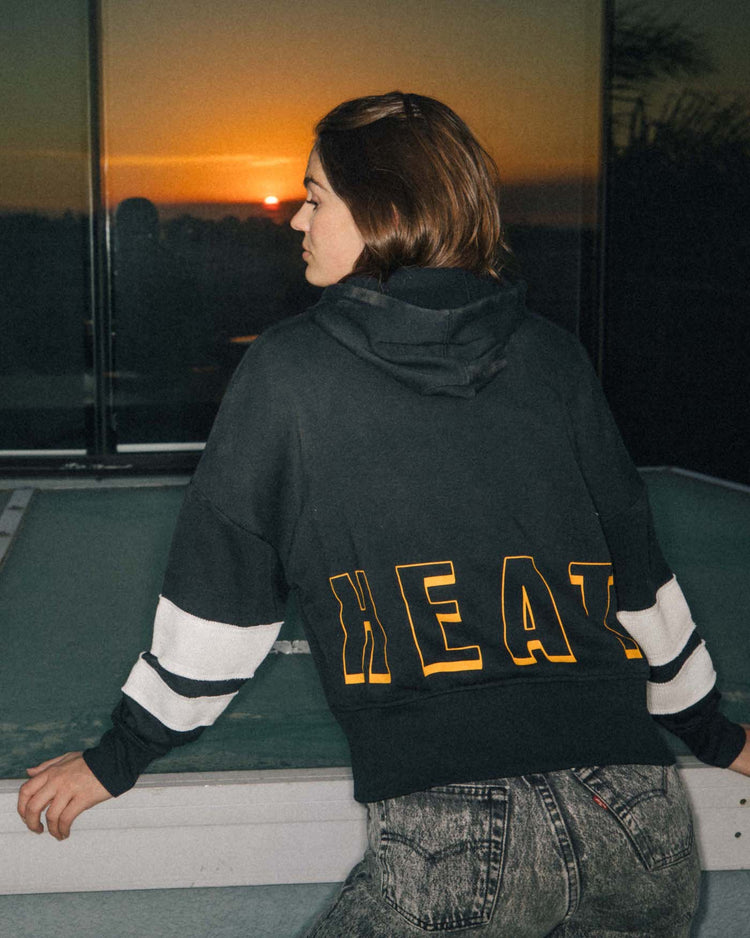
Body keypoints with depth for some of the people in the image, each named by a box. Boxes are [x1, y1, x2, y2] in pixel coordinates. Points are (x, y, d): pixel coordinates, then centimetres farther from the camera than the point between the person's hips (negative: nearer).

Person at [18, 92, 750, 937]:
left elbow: (217, 595, 6)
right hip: (638, 816, 5)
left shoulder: (289, 369, 0)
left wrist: (119, 755, 20)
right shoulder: (555, 360, 9)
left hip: (453, 836, -5)